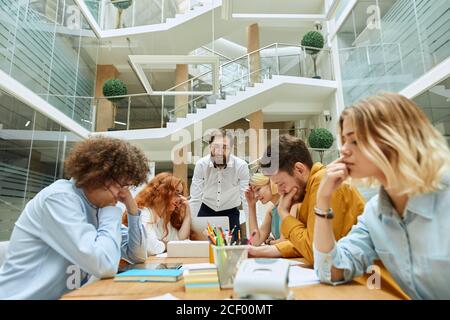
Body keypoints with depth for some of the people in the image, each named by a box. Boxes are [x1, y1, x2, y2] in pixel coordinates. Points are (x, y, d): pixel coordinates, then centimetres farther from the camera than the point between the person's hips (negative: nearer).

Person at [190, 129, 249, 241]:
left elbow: (246, 199, -19)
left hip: (230, 212, 0)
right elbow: (195, 199, -15)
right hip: (206, 210, 1)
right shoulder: (201, 164, -21)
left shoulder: (241, 166, -24)